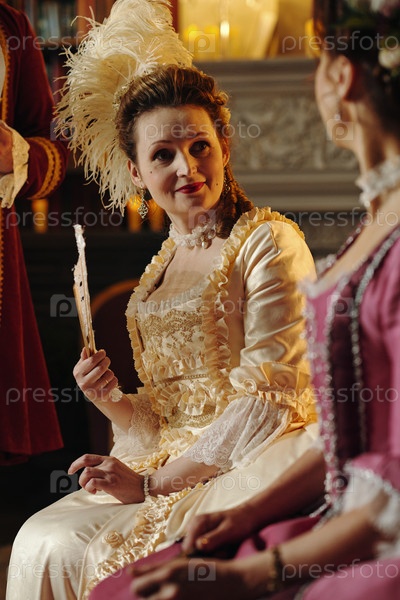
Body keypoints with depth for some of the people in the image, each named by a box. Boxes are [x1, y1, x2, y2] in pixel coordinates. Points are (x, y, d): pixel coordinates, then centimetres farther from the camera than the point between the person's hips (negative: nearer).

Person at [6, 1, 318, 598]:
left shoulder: (268, 242, -7)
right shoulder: (162, 267, 16)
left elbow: (267, 402, -14)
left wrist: (153, 482, -15)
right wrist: (117, 404, -4)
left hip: (248, 470, -6)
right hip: (171, 469, 7)